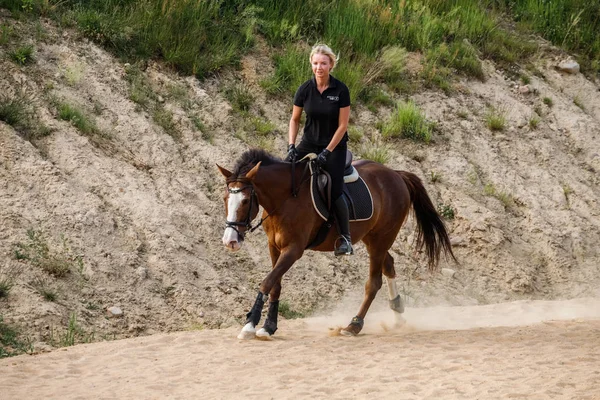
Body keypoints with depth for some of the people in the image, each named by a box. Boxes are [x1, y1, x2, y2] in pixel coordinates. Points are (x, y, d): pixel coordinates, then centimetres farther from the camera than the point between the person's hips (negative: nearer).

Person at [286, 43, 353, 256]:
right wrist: (291, 146, -8)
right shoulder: (305, 90, -6)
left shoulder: (341, 90, -14)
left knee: (334, 192, -15)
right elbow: (294, 119, 4)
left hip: (334, 145, -4)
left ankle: (345, 238, -2)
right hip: (309, 143, 4)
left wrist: (327, 152, -18)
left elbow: (342, 125, -12)